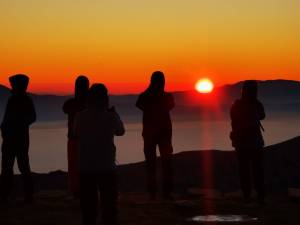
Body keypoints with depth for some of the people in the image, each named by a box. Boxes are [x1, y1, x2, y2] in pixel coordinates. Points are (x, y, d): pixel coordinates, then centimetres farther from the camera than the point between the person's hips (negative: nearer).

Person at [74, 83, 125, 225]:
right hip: (106, 167, -2)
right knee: (108, 204, 6)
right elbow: (120, 131, 9)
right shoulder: (109, 117, -9)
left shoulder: (80, 117, -5)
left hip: (86, 167, 2)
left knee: (88, 205, 8)